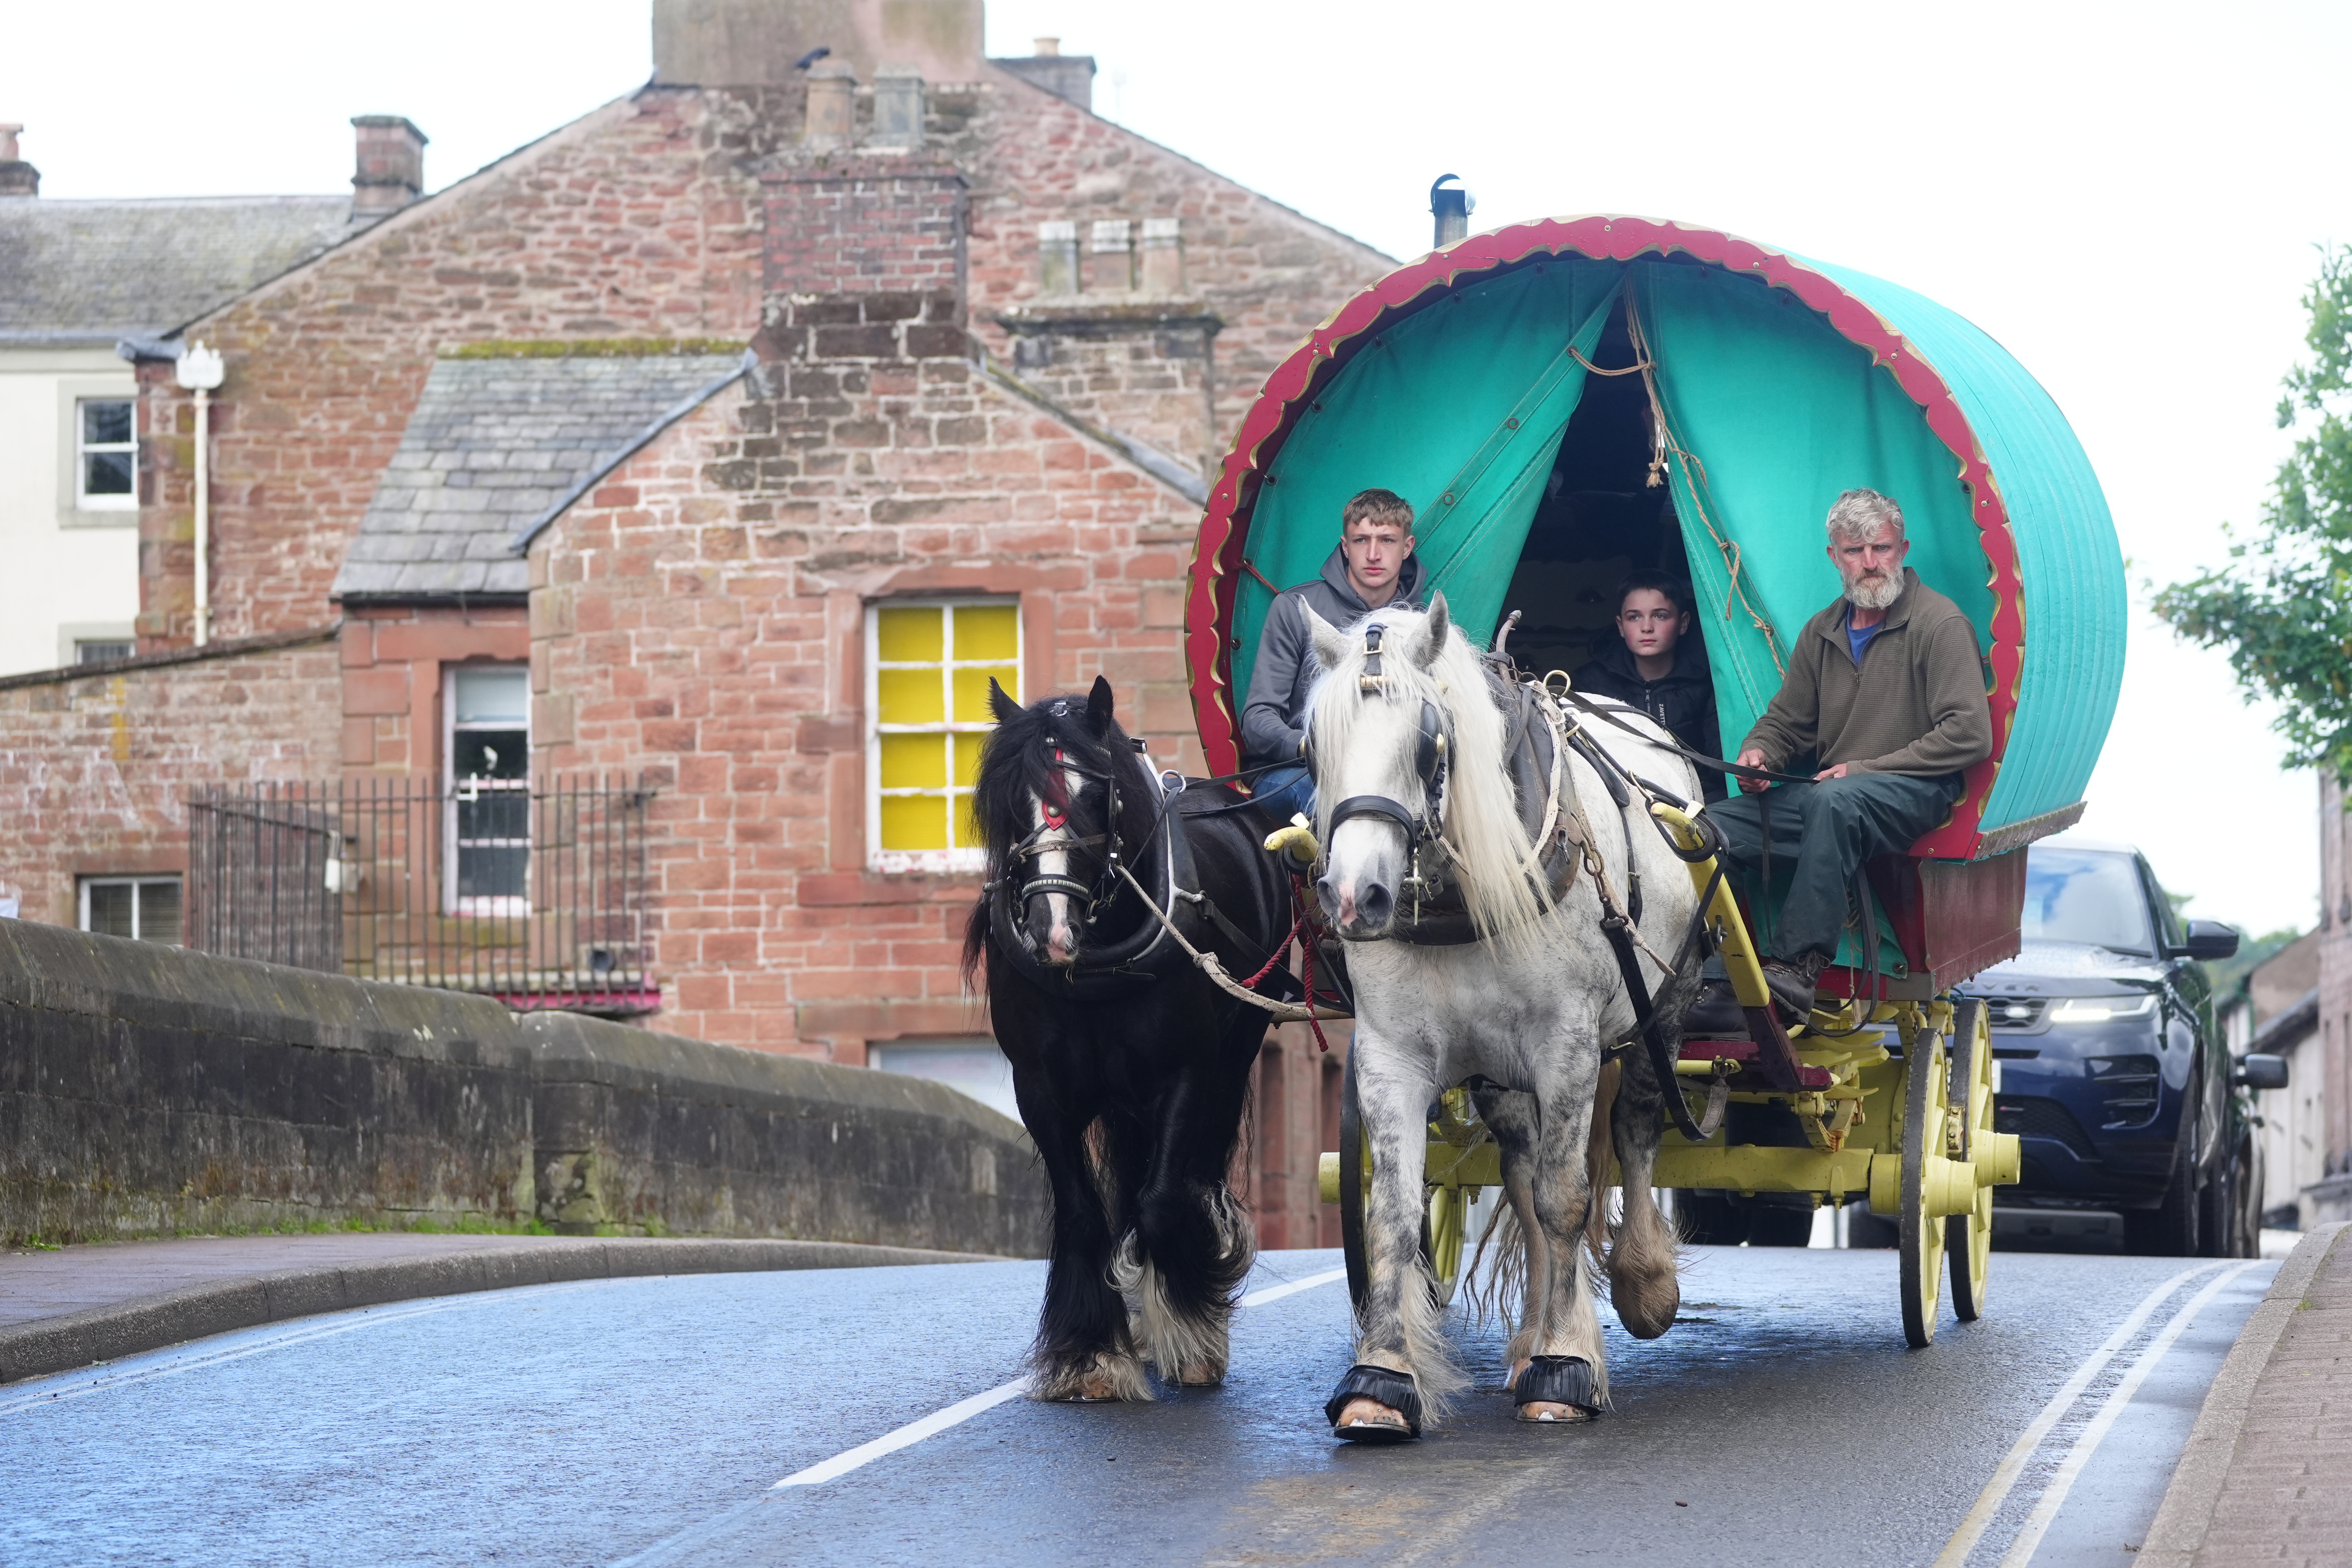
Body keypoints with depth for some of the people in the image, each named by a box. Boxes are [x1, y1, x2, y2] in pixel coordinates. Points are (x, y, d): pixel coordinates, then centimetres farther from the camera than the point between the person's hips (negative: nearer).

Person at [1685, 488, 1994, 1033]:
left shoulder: (1941, 624, -5)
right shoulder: (1822, 632, 16)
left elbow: (1969, 735, -13)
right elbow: (1787, 720, 24)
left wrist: (1867, 769, -15)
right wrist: (1758, 752, -2)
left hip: (1915, 793, -7)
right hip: (1823, 798, 7)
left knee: (1834, 800, -41)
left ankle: (1796, 967, -46)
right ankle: (1719, 989, -22)